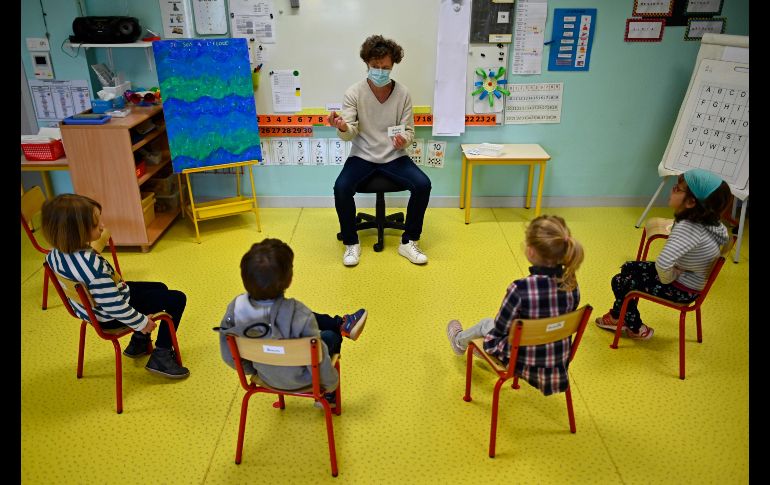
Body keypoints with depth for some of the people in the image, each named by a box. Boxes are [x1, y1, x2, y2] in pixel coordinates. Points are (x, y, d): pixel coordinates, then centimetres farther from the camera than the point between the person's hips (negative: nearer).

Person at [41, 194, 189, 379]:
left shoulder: (55, 253, -11)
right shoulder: (92, 266, -39)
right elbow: (115, 307, -33)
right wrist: (142, 323, -16)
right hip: (109, 317, -9)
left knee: (161, 288, 24)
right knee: (176, 299, -2)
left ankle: (138, 342, 36)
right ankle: (161, 357, 5)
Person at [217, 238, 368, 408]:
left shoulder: (235, 308, -24)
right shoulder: (298, 314, -37)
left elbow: (229, 356, -10)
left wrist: (254, 370, 9)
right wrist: (331, 384, -6)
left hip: (265, 376, 5)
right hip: (299, 380, -4)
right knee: (331, 337, 23)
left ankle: (341, 324, 40)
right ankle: (327, 397, 44)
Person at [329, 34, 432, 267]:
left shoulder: (403, 93, -3)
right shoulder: (354, 92, -7)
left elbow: (409, 131, 0)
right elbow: (350, 134, -13)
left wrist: (404, 140, -25)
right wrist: (343, 128, -38)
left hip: (394, 156, 1)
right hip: (362, 156, -1)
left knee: (423, 185, -23)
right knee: (341, 187, -28)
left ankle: (408, 242, -4)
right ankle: (351, 243, -5)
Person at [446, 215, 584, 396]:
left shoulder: (521, 288, -31)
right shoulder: (571, 284, -13)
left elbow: (499, 330, -16)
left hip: (525, 365, -4)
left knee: (486, 324, 23)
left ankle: (460, 342, 54)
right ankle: (483, 349, 59)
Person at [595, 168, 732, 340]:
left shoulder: (688, 228, -37)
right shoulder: (709, 221, -9)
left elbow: (663, 263, -49)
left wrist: (668, 279, -25)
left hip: (681, 290, -9)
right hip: (689, 277, 9)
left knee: (619, 282, 5)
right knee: (628, 268, 18)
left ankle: (636, 329, 29)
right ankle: (617, 316, 35)